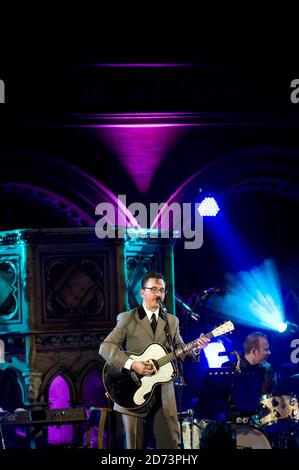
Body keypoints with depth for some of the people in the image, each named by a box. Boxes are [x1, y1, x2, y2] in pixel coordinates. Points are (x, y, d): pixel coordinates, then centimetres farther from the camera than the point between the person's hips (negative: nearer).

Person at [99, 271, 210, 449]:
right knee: (136, 446, 3)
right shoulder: (127, 319, 0)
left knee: (171, 444, 1)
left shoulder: (172, 321, 14)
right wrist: (131, 364, -20)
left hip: (164, 395, 3)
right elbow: (105, 347, -8)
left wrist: (195, 349, -9)